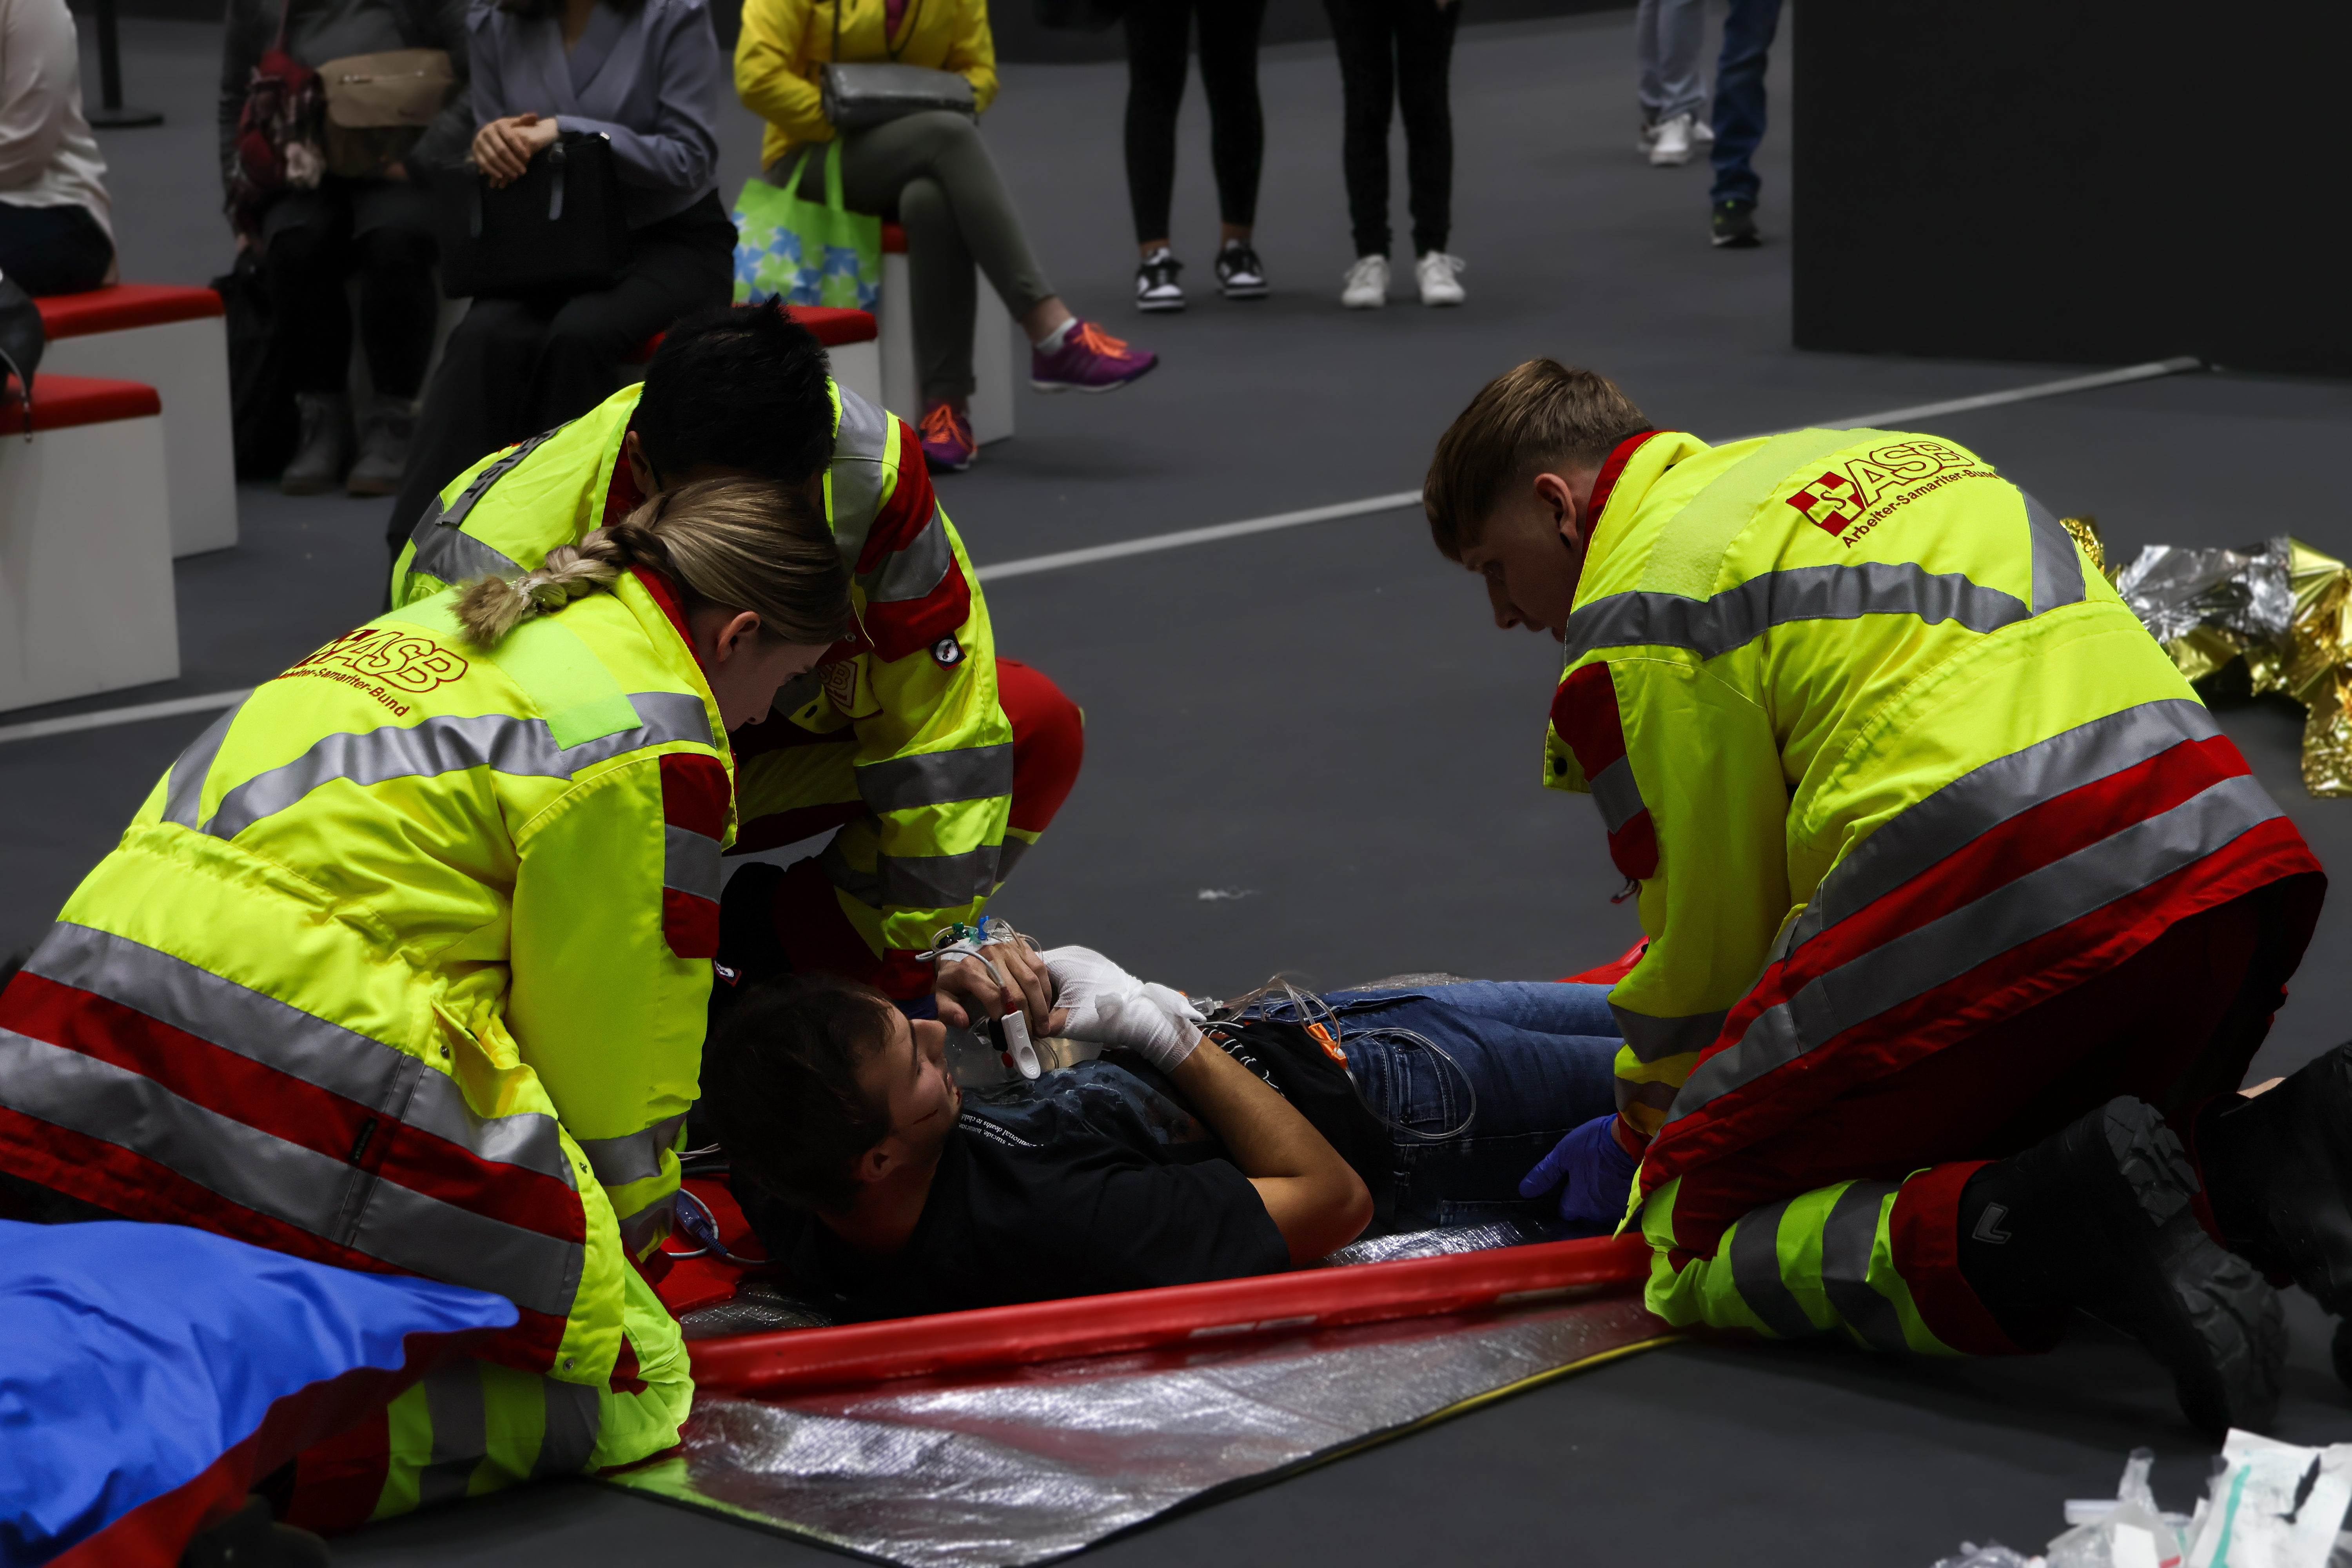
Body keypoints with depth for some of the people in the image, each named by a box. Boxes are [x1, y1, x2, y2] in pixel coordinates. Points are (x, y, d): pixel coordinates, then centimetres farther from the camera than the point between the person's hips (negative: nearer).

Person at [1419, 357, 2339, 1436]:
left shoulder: (1634, 618, 3)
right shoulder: (1865, 459, 29)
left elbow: (1710, 935, 6)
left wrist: (1645, 1134, 24)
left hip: (1998, 898, -8)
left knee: (1690, 1233, 5)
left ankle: (2047, 1229, -20)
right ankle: (2267, 1165, 2)